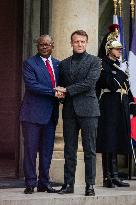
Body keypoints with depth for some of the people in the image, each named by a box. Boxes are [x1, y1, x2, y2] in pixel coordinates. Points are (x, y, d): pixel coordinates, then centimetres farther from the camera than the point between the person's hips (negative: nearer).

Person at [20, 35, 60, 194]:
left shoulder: (57, 64, 14)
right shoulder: (29, 63, -4)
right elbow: (32, 85, -15)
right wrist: (53, 92, -19)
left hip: (51, 114, 5)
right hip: (33, 113, -5)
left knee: (47, 150, 9)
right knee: (30, 149, -2)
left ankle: (44, 183, 16)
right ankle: (30, 183, 5)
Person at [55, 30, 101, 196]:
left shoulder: (94, 61, 2)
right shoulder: (64, 64, 16)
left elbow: (90, 82, -11)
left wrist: (67, 90, -11)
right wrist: (61, 94, -2)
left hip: (88, 109, -4)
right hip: (69, 111, 4)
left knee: (89, 150, -2)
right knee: (69, 150, 6)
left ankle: (90, 185, 2)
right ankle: (68, 184, 11)